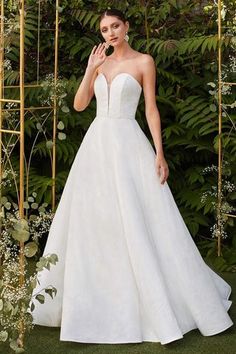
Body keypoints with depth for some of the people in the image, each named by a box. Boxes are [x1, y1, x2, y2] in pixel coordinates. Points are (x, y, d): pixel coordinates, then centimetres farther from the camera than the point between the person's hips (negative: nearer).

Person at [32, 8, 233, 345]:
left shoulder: (144, 61, 0)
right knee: (91, 220, 7)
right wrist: (91, 67, -3)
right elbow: (79, 105, 6)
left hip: (129, 144, -5)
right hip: (97, 143, 5)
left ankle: (164, 303, 6)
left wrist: (159, 152, -10)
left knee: (142, 224, -6)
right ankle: (95, 298, 21)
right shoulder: (100, 62, 13)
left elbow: (151, 109, -4)